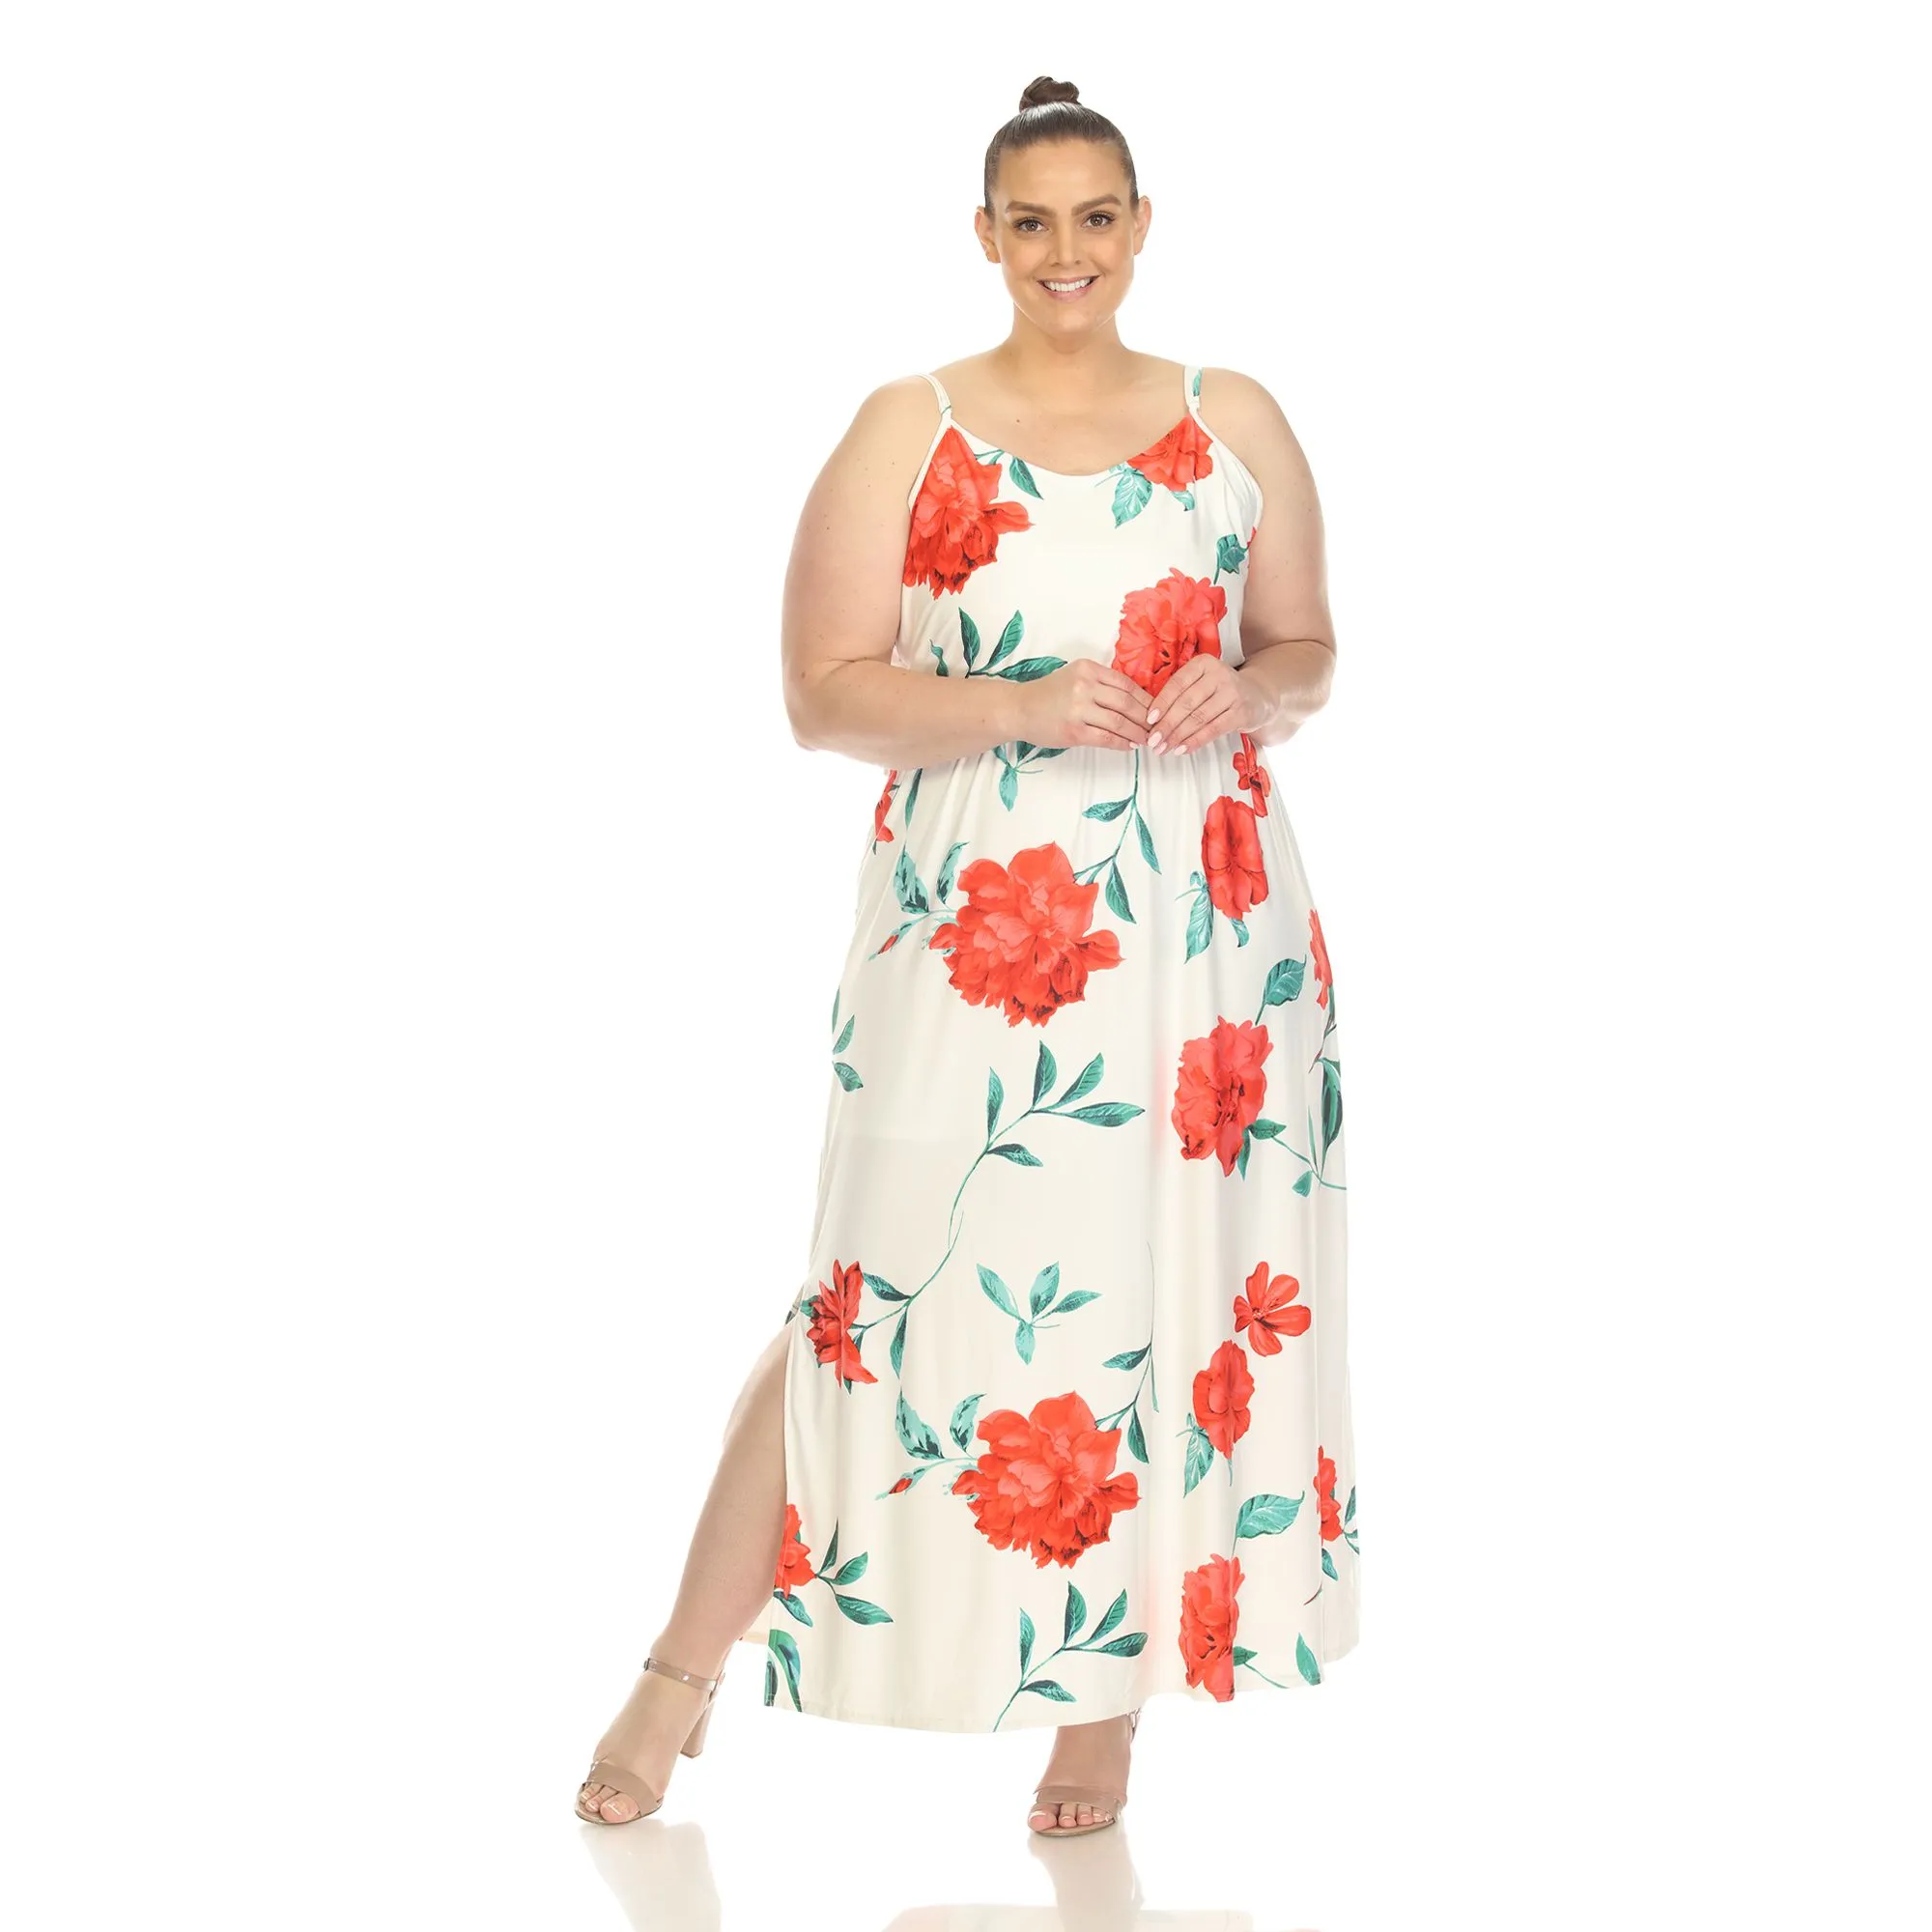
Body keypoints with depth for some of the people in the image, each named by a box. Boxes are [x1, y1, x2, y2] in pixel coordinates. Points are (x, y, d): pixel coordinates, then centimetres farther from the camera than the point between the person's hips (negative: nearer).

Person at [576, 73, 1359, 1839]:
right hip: (975, 938, -2)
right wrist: (1027, 705, -17)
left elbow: (1310, 651, 15)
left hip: (1204, 925, 3)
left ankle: (1109, 1695, 19)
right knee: (887, 1298, -2)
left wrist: (1243, 694, -8)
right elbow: (825, 695, -3)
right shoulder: (909, 431, 2)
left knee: (1178, 1293, 4)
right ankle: (682, 1677, 11)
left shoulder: (1238, 423, 9)